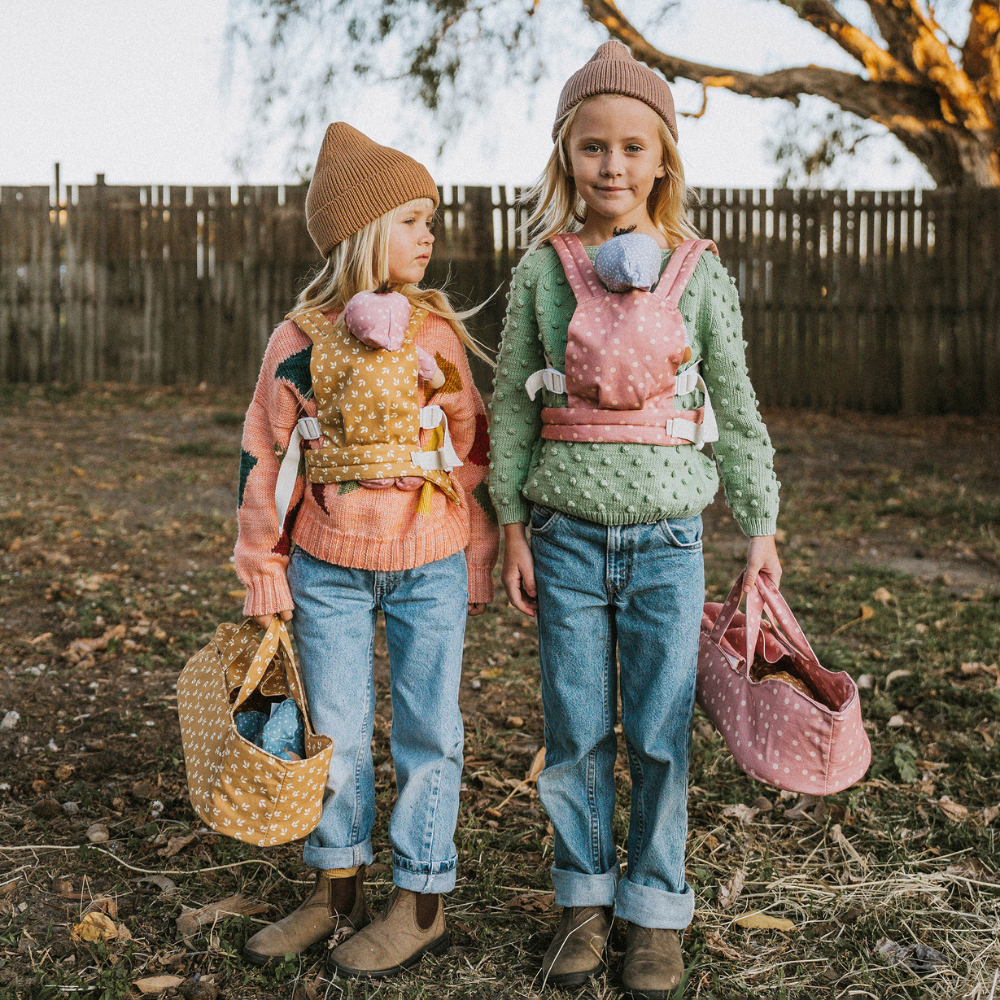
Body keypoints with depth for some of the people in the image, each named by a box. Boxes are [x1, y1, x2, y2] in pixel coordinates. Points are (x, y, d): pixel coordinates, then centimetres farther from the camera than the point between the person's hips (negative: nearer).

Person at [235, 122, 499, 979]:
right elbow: (266, 457, 2)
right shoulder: (301, 339, -3)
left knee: (427, 729, 6)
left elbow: (472, 447, 5)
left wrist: (478, 561, 6)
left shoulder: (437, 330, -1)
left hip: (429, 565, 0)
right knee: (335, 730, 11)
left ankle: (422, 903, 19)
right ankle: (338, 890, 28)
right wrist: (264, 570, 2)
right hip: (329, 568, 1)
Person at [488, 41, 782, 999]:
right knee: (576, 731, 8)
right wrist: (512, 527, 2)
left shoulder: (699, 273, 1)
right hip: (568, 536, 1)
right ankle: (586, 895, 26)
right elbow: (512, 406, 4)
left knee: (660, 733, 5)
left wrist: (759, 525, 5)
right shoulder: (541, 272, 1)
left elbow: (736, 409, 5)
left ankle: (656, 909, 21)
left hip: (668, 538, 0)